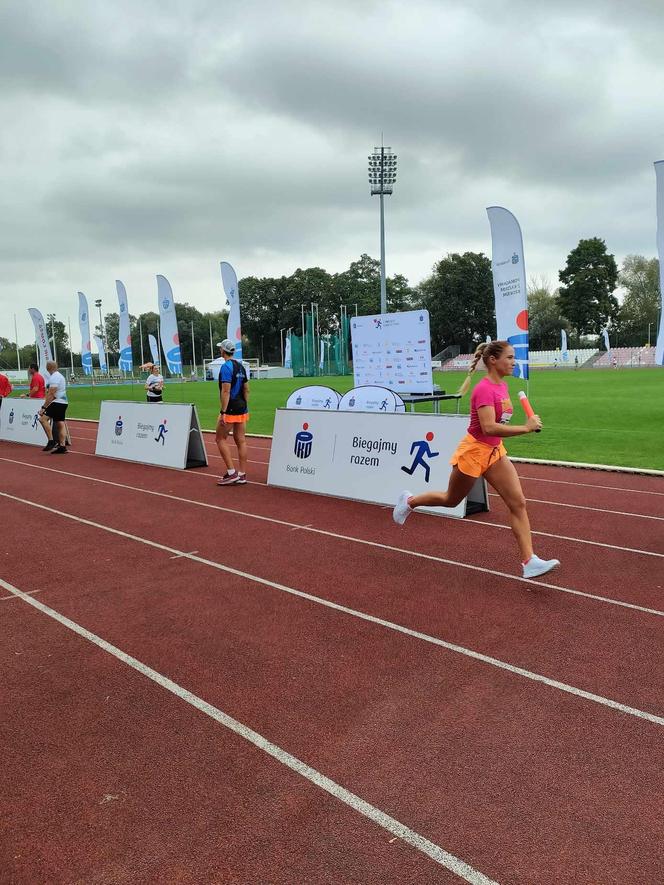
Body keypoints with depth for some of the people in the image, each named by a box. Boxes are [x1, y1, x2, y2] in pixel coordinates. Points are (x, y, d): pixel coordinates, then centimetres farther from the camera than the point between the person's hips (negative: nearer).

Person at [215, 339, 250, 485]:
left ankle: (231, 473, -3)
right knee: (241, 440, 7)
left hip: (230, 409, -8)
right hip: (242, 409, 8)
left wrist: (223, 412, -20)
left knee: (221, 439, 2)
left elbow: (226, 391, -19)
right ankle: (242, 475, 9)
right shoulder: (241, 366, 12)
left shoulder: (226, 366, -12)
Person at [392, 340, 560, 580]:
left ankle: (529, 561, -2)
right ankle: (409, 501, 40)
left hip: (495, 452, 8)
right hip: (473, 451, -8)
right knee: (451, 500, 14)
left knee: (518, 503, -4)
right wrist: (526, 428, -33)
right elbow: (489, 428, -34)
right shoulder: (484, 389, -23)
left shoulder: (502, 387, 4)